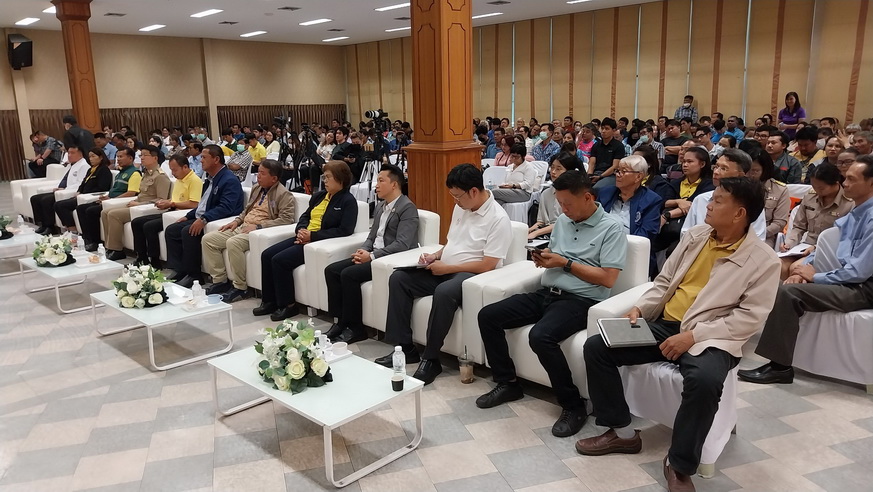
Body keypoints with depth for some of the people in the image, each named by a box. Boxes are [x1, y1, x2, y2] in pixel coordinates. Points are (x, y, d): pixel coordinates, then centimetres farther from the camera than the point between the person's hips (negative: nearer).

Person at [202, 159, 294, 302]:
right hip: (242, 228, 9)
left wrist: (258, 226, -21)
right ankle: (220, 281, 2)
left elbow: (286, 219, -19)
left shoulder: (283, 194, -9)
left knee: (233, 243, -34)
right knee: (208, 239, -3)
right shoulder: (257, 188, 17)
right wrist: (237, 221, 10)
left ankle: (240, 288, -20)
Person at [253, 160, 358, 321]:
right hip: (304, 238, 9)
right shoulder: (318, 195, 17)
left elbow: (345, 230, -18)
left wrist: (312, 235, -19)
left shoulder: (348, 201, -8)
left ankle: (288, 305, -6)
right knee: (267, 254, -5)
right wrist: (301, 231, -4)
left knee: (280, 260, -21)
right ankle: (269, 301, 2)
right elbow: (305, 216, 20)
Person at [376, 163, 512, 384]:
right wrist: (436, 256, 3)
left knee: (443, 292, -38)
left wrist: (446, 268, -16)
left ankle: (431, 359, -22)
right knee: (398, 278, -6)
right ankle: (404, 347, -5)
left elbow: (487, 266, -20)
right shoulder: (460, 207, 11)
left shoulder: (498, 218, -15)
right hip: (444, 269, 9)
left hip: (472, 274, -9)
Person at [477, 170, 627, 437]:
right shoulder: (563, 220, 15)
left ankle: (573, 406, -15)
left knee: (541, 336, -35)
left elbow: (607, 278, -15)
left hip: (579, 300, -8)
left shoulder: (611, 228, -7)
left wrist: (565, 263, -14)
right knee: (487, 316, -5)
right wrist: (544, 257, 0)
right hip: (545, 293, 8)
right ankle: (507, 383, 10)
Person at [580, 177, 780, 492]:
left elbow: (750, 318, -13)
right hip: (665, 324, 6)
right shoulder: (695, 235, 8)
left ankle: (680, 466, -14)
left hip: (709, 337, -5)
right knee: (596, 347, -10)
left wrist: (693, 335, -21)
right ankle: (622, 432, 5)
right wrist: (640, 308, -3)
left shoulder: (763, 260, -7)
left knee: (704, 380, -38)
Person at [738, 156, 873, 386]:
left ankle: (780, 366, -17)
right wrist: (805, 269, -2)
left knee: (789, 292, -24)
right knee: (787, 285, -4)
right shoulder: (854, 214, 12)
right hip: (846, 279, 9)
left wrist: (815, 277, -11)